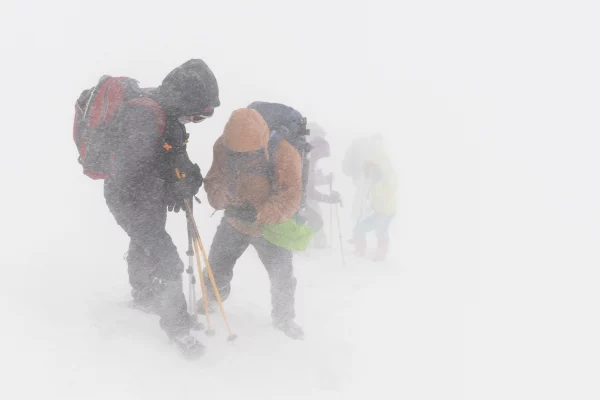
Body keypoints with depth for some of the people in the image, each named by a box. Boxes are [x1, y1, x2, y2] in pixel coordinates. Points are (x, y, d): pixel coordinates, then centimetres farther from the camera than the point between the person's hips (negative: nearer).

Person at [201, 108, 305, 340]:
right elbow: (214, 181, -9)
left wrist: (270, 213, -49)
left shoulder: (283, 153, -27)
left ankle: (284, 319, 27)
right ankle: (212, 298, 49)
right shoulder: (223, 147, -15)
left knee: (283, 277, -3)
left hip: (271, 227, -3)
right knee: (216, 267, 14)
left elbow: (290, 194, -30)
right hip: (234, 221, 3)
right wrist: (220, 197, -33)